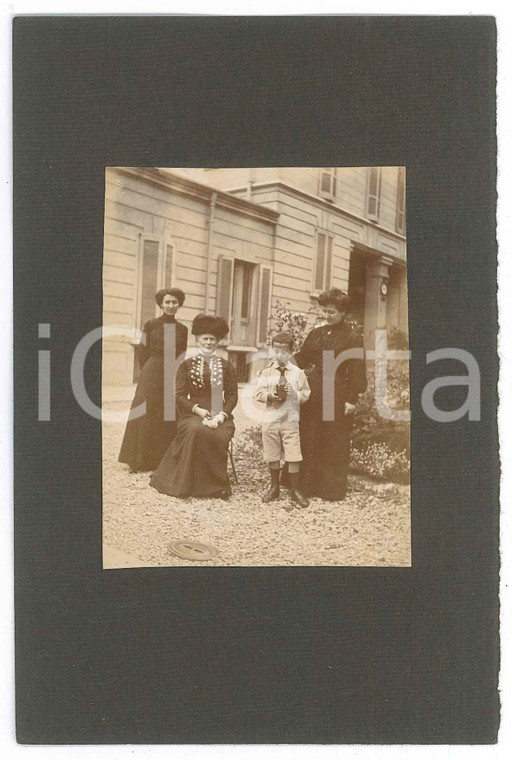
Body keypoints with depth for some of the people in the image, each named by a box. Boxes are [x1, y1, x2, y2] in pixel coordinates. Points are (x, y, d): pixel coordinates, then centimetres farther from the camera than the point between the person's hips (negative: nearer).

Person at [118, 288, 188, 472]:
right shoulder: (151, 325, 0)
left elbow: (183, 356, 13)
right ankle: (141, 461, 7)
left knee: (170, 419, 3)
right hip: (151, 376, -3)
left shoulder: (182, 329, 8)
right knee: (145, 417, -1)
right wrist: (148, 373, 2)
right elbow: (143, 354, 3)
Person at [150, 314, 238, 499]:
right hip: (193, 414, -1)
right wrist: (198, 410, -13)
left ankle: (215, 485, -15)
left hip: (219, 416, 1)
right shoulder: (187, 365, 11)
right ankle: (188, 484, -21)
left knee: (217, 437, -33)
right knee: (196, 431, -35)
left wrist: (221, 415, -10)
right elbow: (180, 396, 4)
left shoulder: (226, 366, 13)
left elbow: (232, 395, 8)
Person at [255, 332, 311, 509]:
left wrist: (294, 394, -16)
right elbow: (258, 393, 0)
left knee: (293, 456, -2)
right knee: (272, 455, 10)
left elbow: (305, 394, 2)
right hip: (270, 419, 1)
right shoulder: (267, 372, 2)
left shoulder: (297, 372, 1)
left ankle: (295, 490, 11)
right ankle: (274, 487, 26)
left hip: (290, 420, -1)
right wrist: (270, 396, -18)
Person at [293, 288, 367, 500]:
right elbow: (302, 358, 12)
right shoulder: (316, 334, 11)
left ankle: (333, 489, 12)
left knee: (335, 443, 2)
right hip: (314, 392, 5)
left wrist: (352, 400, -11)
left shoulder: (353, 338, -3)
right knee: (309, 439, 10)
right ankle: (308, 485, 21)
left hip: (338, 395, -5)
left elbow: (356, 371, -6)